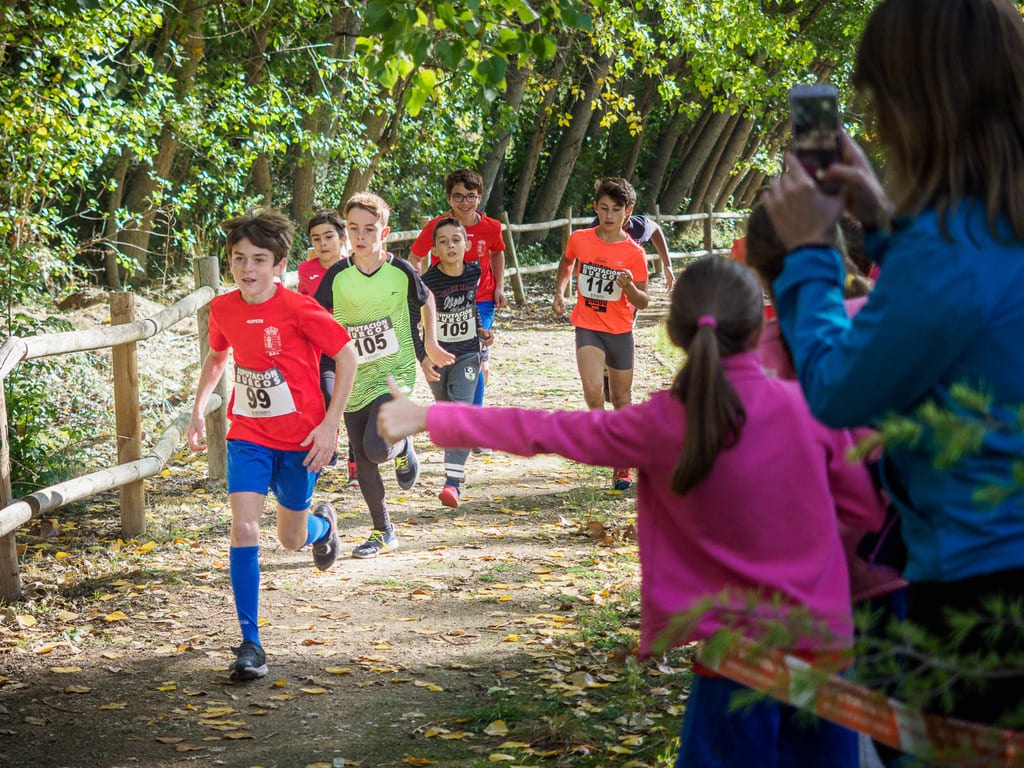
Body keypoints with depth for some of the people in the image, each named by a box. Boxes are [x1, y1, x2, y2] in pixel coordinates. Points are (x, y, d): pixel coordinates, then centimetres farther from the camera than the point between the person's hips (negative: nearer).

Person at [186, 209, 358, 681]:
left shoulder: (299, 310, -18)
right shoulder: (224, 309, -3)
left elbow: (347, 356, -10)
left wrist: (330, 423, -13)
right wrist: (198, 410, 12)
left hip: (300, 439, -2)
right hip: (247, 435, 3)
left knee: (290, 539, 11)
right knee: (244, 529, -15)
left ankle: (323, 524, 50)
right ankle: (250, 643, -10)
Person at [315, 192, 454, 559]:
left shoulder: (400, 271, -8)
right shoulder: (338, 276, -4)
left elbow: (426, 300, 12)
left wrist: (430, 344, 10)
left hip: (395, 373, -3)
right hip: (355, 378, 3)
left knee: (377, 448, -23)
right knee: (362, 461, 7)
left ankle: (401, 446, 14)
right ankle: (382, 532, 24)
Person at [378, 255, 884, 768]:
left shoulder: (662, 424, -8)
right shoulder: (810, 408, -6)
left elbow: (543, 432, 0)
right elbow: (867, 508, 4)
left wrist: (429, 418, 9)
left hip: (736, 646, -1)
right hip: (824, 639, 1)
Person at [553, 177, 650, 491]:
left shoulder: (634, 253, -9)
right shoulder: (579, 239, -3)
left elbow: (643, 302, -5)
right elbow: (566, 263, 20)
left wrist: (630, 287, -25)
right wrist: (559, 292, 8)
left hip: (620, 331, 0)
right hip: (587, 327, 0)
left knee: (621, 400, 11)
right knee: (593, 391, -23)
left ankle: (623, 465, 28)